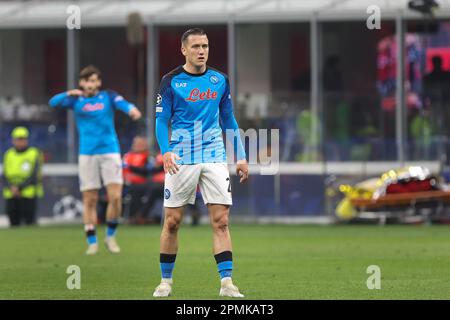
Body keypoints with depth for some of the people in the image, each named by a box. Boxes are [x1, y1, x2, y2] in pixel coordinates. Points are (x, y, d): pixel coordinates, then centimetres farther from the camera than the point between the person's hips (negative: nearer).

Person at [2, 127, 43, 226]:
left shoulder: (34, 154, 0)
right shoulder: (8, 154, 13)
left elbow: (33, 177, -7)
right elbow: (5, 177, 8)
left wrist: (19, 188, -16)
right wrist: (11, 187, -11)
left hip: (28, 195, -4)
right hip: (11, 196, 4)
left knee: (30, 222, -9)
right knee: (14, 223, 3)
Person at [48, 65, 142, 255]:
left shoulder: (108, 97, 3)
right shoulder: (76, 99, 6)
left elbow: (123, 104, -17)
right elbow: (53, 103, -9)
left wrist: (132, 110, -41)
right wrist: (68, 94, -28)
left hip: (110, 152, -1)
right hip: (87, 154, 1)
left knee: (115, 197, -9)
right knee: (89, 200, 0)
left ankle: (110, 237, 10)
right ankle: (92, 242, 9)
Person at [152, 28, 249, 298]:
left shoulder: (220, 80, 9)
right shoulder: (171, 81, 0)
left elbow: (229, 120, 17)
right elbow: (161, 120, -1)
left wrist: (241, 157, 12)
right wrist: (166, 151, -17)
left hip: (214, 158, 2)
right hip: (181, 159, -2)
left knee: (221, 220, -6)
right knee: (172, 222, 1)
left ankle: (226, 282, -7)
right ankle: (166, 281, 13)